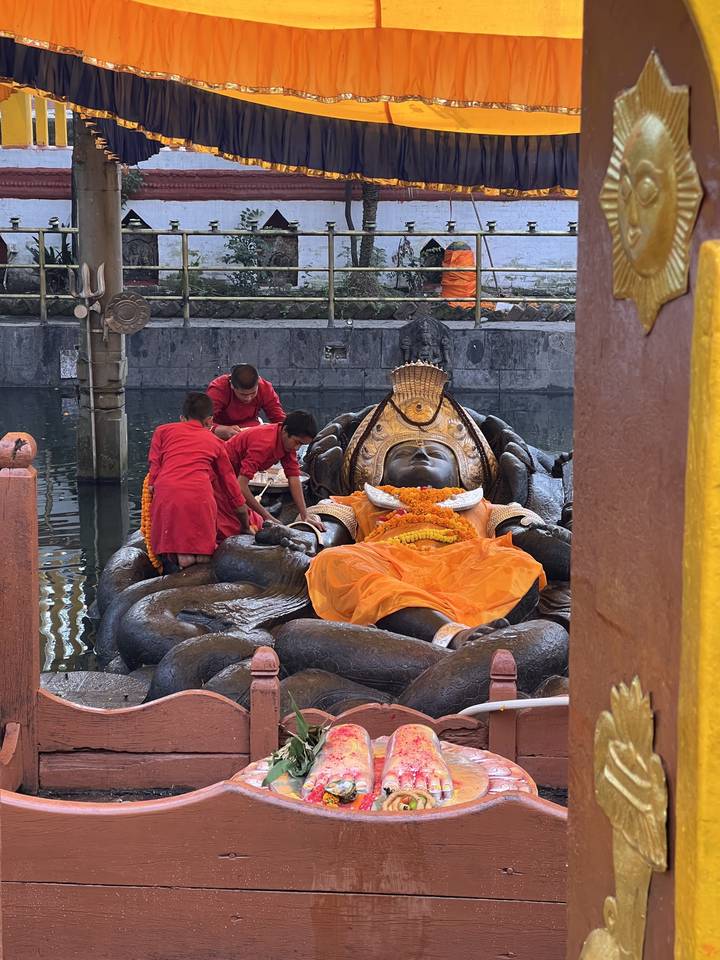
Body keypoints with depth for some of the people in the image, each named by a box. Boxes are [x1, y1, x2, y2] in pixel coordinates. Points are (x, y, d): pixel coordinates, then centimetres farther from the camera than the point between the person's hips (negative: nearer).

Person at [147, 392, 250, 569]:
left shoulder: (163, 431, 25)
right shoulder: (215, 442, 26)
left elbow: (152, 481, 12)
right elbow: (232, 488, 30)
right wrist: (246, 528, 39)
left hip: (165, 496, 0)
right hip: (200, 497, 0)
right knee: (203, 559, 4)